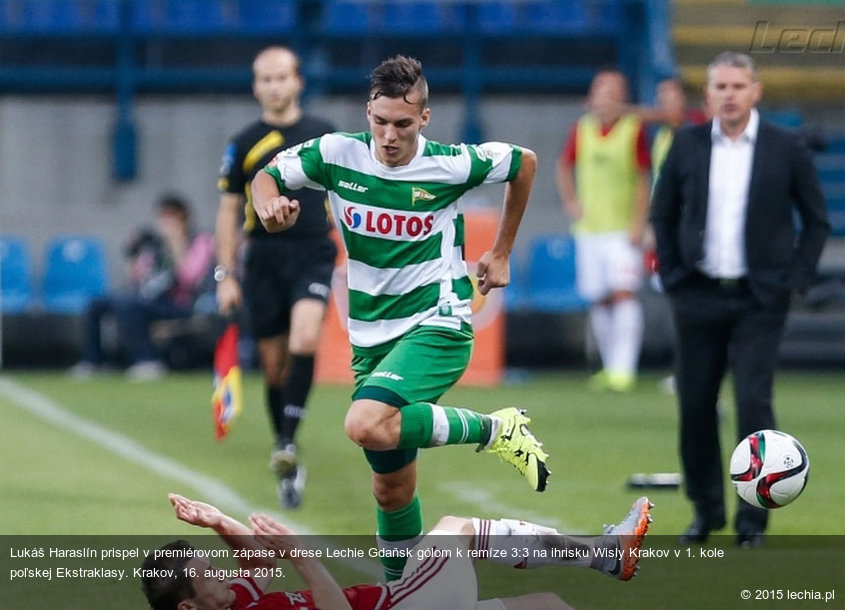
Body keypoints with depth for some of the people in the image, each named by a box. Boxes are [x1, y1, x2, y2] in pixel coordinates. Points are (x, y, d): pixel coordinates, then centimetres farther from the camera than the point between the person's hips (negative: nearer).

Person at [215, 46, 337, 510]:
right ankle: (284, 459, 18)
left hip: (313, 254, -1)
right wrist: (225, 275, 2)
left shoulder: (324, 135, 7)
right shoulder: (244, 144, 5)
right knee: (274, 364, 3)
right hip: (264, 259, 1)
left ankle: (288, 442, -24)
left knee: (305, 338, -26)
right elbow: (228, 211, 8)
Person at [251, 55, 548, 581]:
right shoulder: (337, 154, -6)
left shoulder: (451, 164, -12)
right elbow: (268, 175, 6)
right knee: (392, 486, 7)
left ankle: (497, 429, -12)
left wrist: (501, 254, 12)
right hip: (372, 336, 4)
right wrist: (270, 206, -19)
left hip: (437, 325, -4)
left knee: (367, 425, -31)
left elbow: (525, 163, 6)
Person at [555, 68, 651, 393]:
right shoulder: (581, 130, 6)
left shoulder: (634, 129, -5)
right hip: (589, 229, 4)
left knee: (624, 293, -16)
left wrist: (638, 224, -10)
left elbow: (642, 180, -4)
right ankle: (609, 366, 18)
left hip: (623, 229, -4)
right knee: (598, 301, 7)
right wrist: (570, 202, 8)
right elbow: (564, 167, 21)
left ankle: (623, 369, -19)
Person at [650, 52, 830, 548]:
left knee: (754, 404, -10)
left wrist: (797, 278, -3)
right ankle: (706, 508, 22)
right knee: (696, 405, 6)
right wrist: (671, 274, 4)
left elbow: (817, 220, 5)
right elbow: (663, 214, 13)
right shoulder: (687, 145, 3)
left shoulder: (787, 149, -2)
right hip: (698, 297, 3)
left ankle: (754, 520, -2)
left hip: (760, 300, -3)